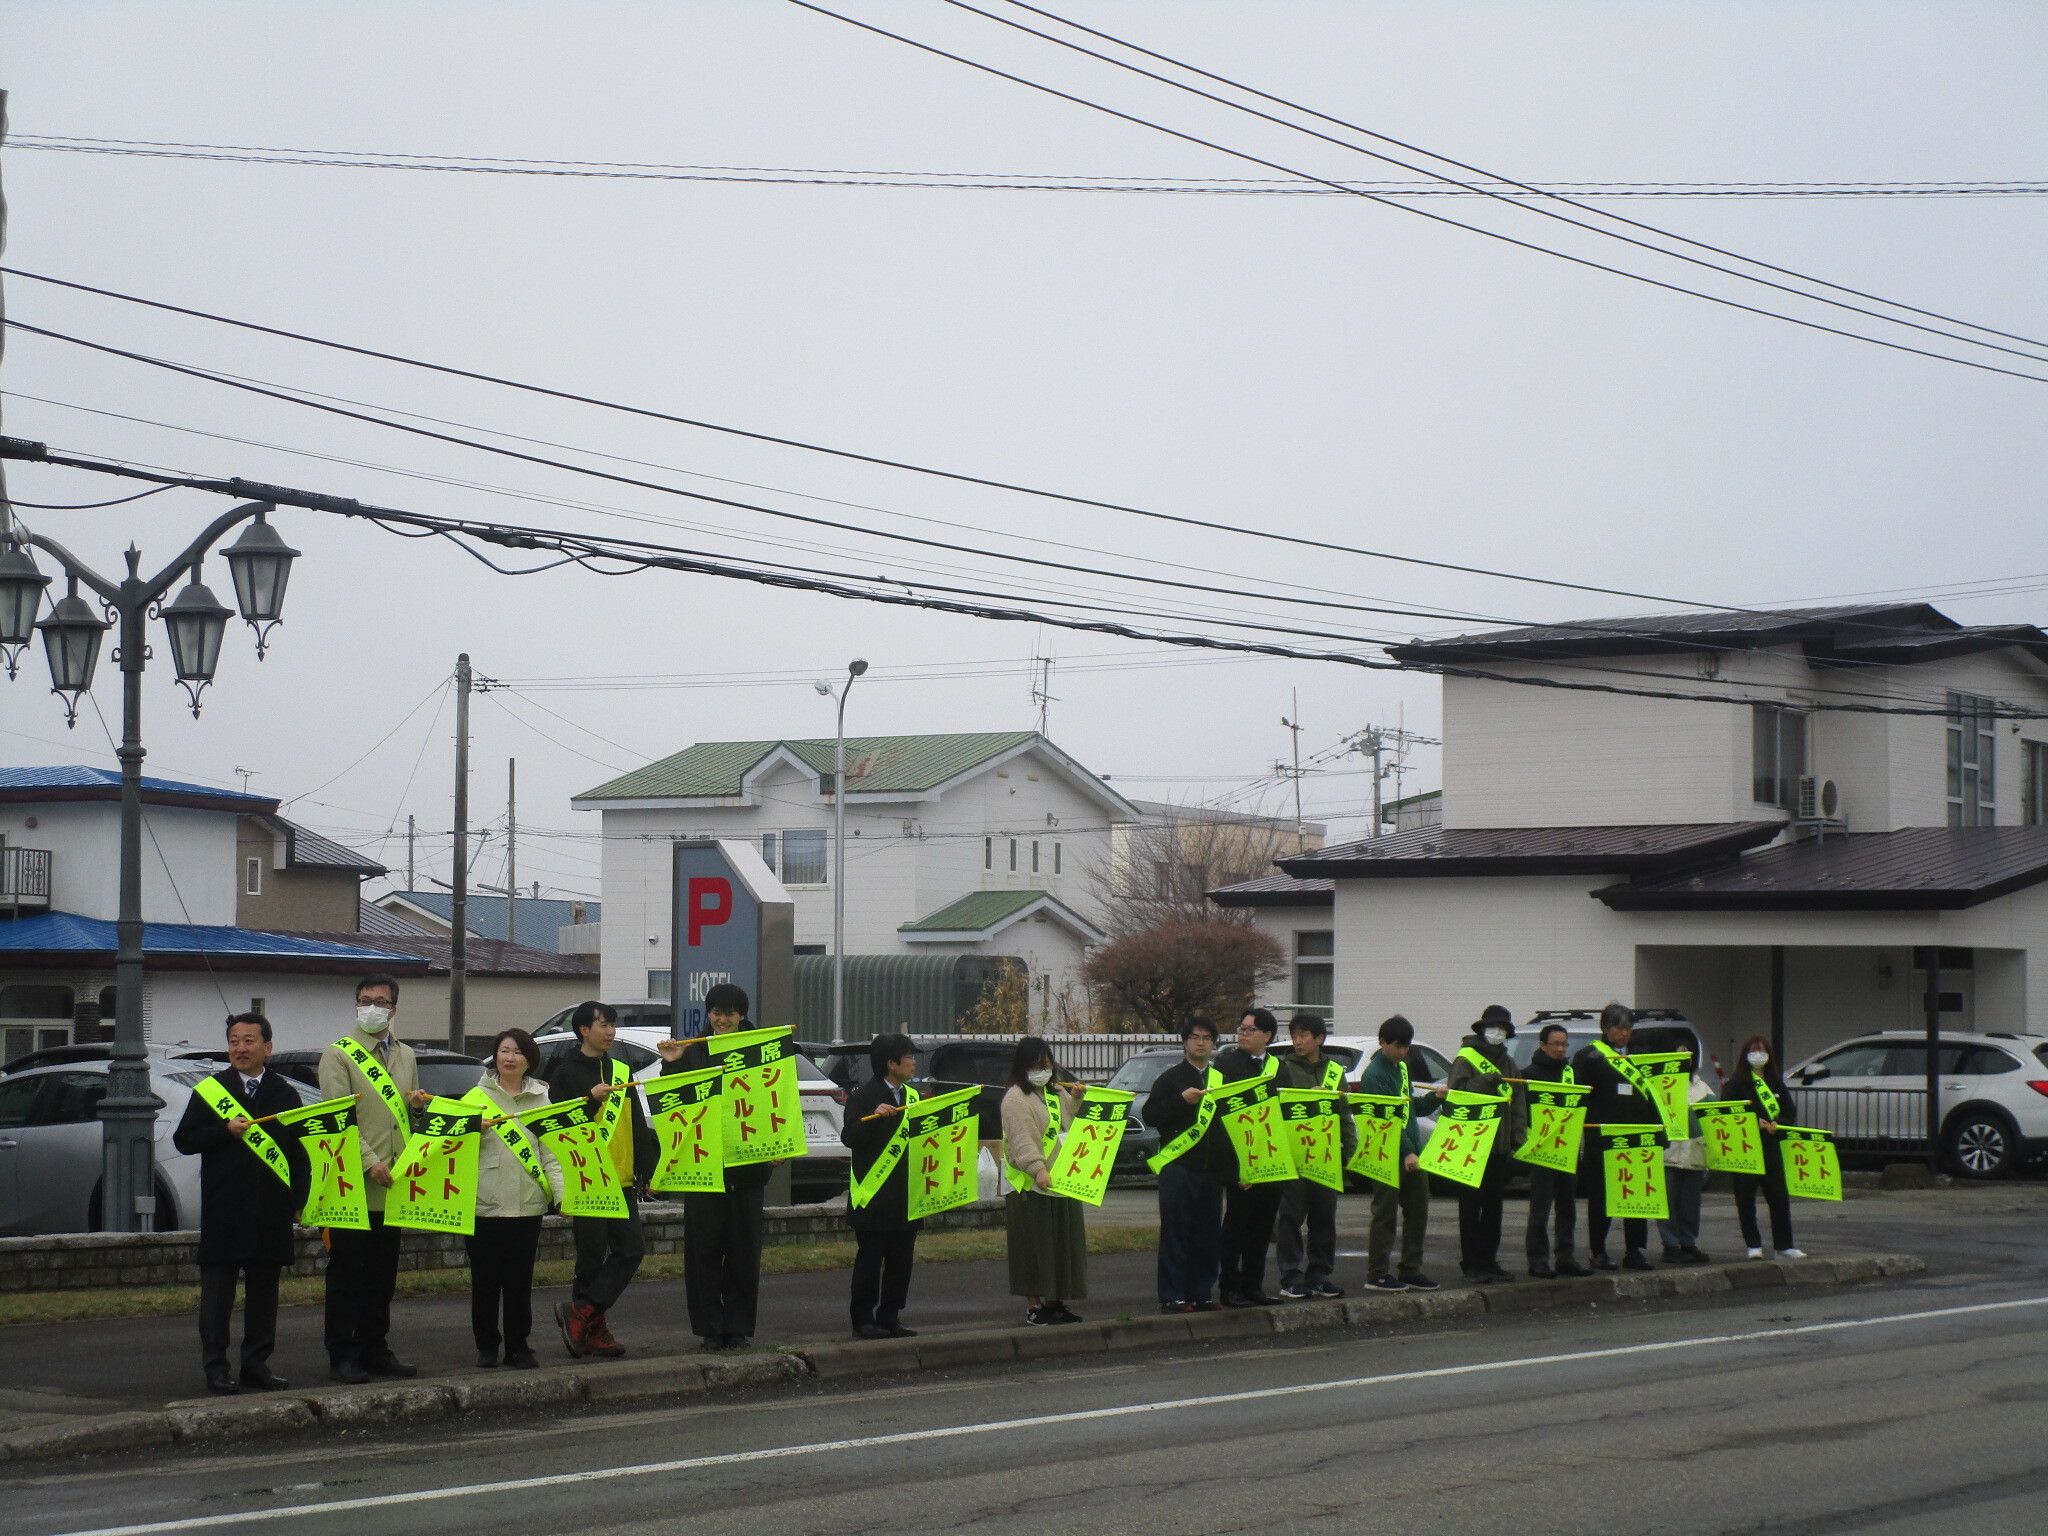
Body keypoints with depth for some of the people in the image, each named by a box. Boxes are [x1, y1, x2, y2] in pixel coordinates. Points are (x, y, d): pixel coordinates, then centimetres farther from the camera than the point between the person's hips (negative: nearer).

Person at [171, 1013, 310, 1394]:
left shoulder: (285, 1094, 11)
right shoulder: (210, 1091, 5)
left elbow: (300, 1151, 13)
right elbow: (183, 1140, 0)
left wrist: (298, 1199, 4)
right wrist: (225, 1131, -14)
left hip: (271, 1212, 2)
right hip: (224, 1211, -2)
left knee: (263, 1290, 6)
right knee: (218, 1288, 0)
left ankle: (257, 1364, 13)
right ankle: (216, 1367, 4)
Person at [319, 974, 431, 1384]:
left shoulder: (406, 1056, 18)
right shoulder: (339, 1055, -2)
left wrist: (419, 1102, 4)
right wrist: (369, 1162, -19)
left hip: (393, 1184, 6)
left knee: (383, 1273, 10)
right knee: (348, 1271, -3)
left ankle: (374, 1349, 18)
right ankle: (342, 1357, -1)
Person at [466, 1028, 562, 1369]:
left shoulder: (540, 1099, 11)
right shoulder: (477, 1097, 6)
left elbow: (550, 1153, 7)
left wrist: (562, 1194, -4)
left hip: (528, 1203, 1)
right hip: (485, 1201, -1)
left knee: (520, 1278, 3)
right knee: (486, 1278, 3)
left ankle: (518, 1346, 12)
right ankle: (486, 1345, 14)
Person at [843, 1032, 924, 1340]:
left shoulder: (912, 1095, 14)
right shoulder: (865, 1096, -8)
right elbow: (849, 1137, -17)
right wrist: (874, 1115, -30)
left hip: (905, 1196, 7)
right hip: (874, 1196, -7)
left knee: (901, 1260, 8)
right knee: (870, 1259, -2)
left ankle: (890, 1318, 15)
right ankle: (864, 1320, 4)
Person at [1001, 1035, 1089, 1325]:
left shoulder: (1057, 1093, 17)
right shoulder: (1016, 1099, -10)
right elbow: (1022, 1140, -20)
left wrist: (1077, 1099, 9)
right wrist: (1038, 1169, -32)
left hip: (1061, 1182, 8)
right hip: (1031, 1185, -8)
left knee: (1061, 1244, 10)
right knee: (1035, 1246, -5)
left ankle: (1054, 1301, 18)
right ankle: (1033, 1305, 0)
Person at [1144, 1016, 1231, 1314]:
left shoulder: (1220, 1079, 17)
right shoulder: (1170, 1078, 4)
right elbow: (1150, 1115, -6)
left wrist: (1233, 1168, 13)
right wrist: (1182, 1100, -17)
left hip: (1212, 1171, 4)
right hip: (1178, 1168, -4)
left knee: (1208, 1236, 6)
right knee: (1175, 1234, -4)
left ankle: (1200, 1294, 13)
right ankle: (1172, 1297, -1)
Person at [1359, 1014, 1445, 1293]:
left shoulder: (1401, 1068, 15)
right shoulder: (1374, 1075, -13)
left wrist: (1434, 1097, 4)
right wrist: (1407, 1152, -25)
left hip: (1412, 1154, 9)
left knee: (1418, 1212, 10)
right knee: (1385, 1215, -3)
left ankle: (1411, 1271, 17)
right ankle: (1379, 1273, 3)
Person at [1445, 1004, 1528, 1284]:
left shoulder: (1508, 1063, 17)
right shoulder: (1465, 1058, -4)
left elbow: (1518, 1104, 16)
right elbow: (1456, 1093, -16)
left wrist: (1518, 1140, 7)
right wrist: (1485, 1081, -26)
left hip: (1499, 1147, 7)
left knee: (1493, 1207, 11)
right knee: (1471, 1206, -2)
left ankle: (1489, 1260, 17)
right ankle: (1471, 1264, 0)